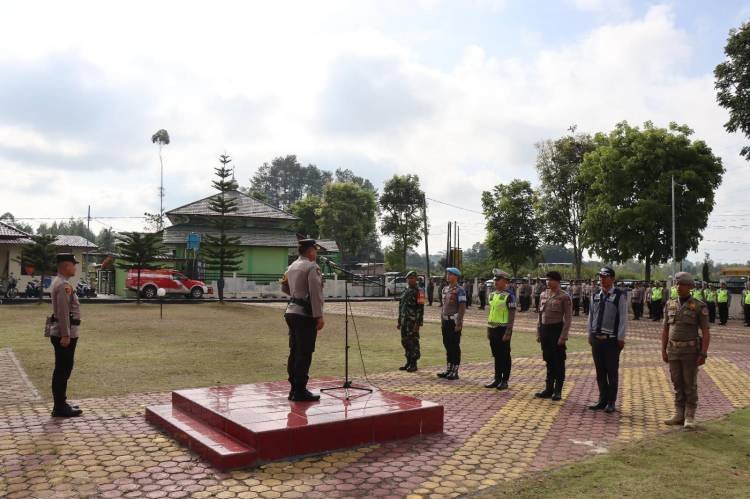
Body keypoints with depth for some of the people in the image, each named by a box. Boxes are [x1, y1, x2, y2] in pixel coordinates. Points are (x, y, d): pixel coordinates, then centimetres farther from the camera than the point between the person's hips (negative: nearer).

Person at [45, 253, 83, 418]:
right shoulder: (64, 285, -18)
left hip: (61, 333, 11)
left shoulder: (59, 282, 16)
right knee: (63, 370, -4)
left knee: (62, 370, 16)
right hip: (65, 334, -10)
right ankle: (60, 408, 2)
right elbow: (63, 312, -23)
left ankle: (60, 404, 25)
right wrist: (66, 335, -24)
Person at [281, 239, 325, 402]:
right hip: (305, 314, -9)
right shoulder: (312, 267, -12)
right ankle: (300, 391, -2)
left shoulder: (292, 266, 13)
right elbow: (315, 294, -18)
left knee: (294, 351, 13)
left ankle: (294, 388, 19)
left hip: (291, 312, 9)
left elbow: (284, 287, 24)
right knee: (304, 353, -4)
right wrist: (319, 316, -17)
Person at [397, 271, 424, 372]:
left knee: (413, 342, -4)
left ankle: (413, 364, 3)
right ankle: (408, 362, 22)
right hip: (404, 321, 8)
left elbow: (420, 308, -13)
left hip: (413, 321, -8)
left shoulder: (418, 292, -8)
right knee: (405, 341, 11)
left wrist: (418, 323, -19)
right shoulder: (405, 291, 15)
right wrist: (399, 322, 18)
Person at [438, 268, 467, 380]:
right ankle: (448, 370, 19)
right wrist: (442, 321, 15)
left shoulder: (459, 290, -10)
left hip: (454, 321, -7)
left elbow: (462, 308, -14)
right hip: (446, 321, 7)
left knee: (455, 347, -2)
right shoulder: (445, 289, 13)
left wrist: (459, 324, -18)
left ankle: (455, 372, 3)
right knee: (447, 346, 11)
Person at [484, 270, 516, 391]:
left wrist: (508, 332, -18)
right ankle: (497, 379, 21)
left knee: (505, 356, 2)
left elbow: (512, 314, -13)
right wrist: (488, 329, 15)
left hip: (503, 329, -7)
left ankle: (505, 381, 10)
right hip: (493, 329, 7)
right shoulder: (492, 294, 11)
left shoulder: (509, 295, -11)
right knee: (496, 355, 13)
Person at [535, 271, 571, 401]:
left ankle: (558, 391, 13)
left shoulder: (564, 297, -8)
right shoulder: (543, 295, 10)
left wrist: (563, 336, -14)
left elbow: (568, 318, -9)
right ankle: (549, 389, 20)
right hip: (545, 330, 6)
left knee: (558, 362, 3)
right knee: (549, 361, 12)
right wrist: (538, 333, 10)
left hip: (557, 329, -6)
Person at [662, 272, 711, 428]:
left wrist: (703, 354, -15)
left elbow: (706, 332, -9)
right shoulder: (670, 305, 6)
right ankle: (679, 415, 16)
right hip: (674, 351, 4)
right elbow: (665, 329, 9)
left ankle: (689, 417, 10)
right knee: (677, 384, 8)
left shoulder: (699, 306, -8)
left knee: (690, 385, 1)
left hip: (691, 351, -4)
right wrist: (663, 350, 5)